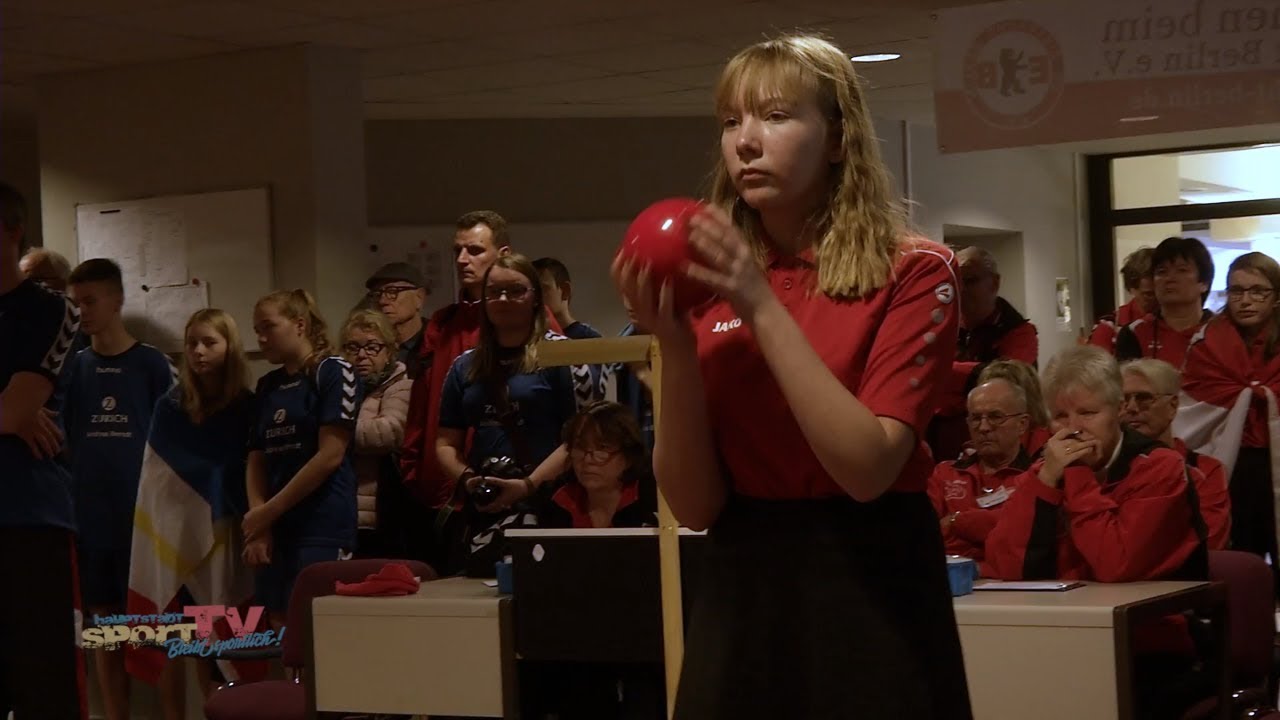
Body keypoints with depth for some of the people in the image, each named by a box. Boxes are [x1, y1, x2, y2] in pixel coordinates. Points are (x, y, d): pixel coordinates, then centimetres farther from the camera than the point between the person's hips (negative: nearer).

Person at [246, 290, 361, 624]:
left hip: (322, 531, -7)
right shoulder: (267, 386, 17)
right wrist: (258, 524, -3)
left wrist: (269, 511, -7)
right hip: (275, 532, 7)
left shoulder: (332, 372, -4)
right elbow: (257, 460, 13)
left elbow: (330, 456, -11)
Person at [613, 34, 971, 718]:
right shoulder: (710, 289, 4)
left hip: (868, 594, -3)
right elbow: (695, 504, -2)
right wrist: (676, 347, -14)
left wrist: (764, 308, -20)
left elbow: (868, 470, -17)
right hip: (742, 592, 3)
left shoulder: (910, 272, -5)